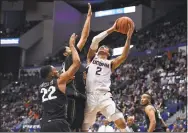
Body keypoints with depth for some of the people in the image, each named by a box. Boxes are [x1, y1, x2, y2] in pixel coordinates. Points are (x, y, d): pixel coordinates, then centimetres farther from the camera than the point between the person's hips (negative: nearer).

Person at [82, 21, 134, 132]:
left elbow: (124, 56, 0)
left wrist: (129, 37, -4)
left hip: (104, 96, 0)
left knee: (122, 123, -16)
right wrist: (112, 29, 5)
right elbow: (95, 40, 4)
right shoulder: (92, 58, 18)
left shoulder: (111, 63, 19)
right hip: (89, 96, 0)